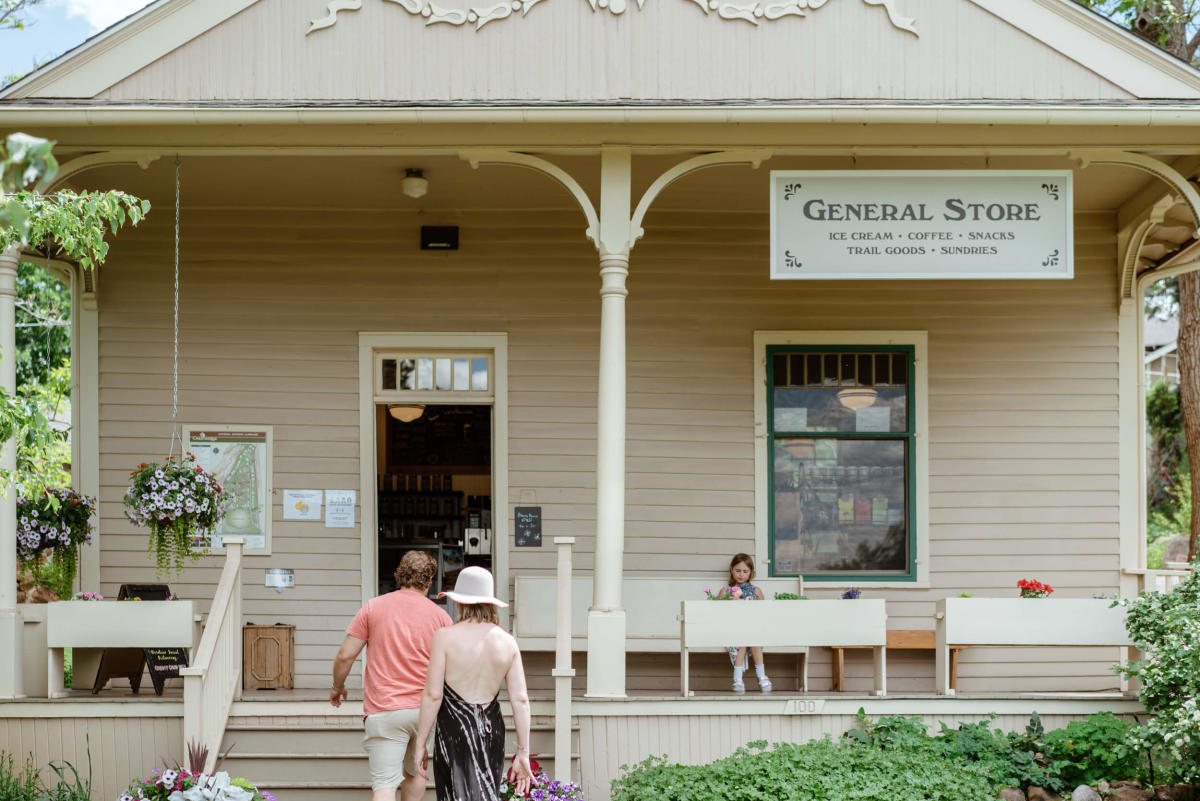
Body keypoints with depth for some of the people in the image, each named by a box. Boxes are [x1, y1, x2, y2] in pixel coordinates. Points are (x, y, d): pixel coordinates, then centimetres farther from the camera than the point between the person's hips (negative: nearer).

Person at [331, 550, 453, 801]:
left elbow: (345, 655, -1)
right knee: (414, 773, 24)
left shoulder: (374, 607, 1)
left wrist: (337, 687, 17)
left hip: (383, 710, -2)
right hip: (424, 708, 2)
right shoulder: (440, 615, 3)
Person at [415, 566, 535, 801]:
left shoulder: (445, 637, -8)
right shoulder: (507, 642, 3)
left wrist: (420, 744, -2)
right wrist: (523, 752, 4)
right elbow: (521, 699, 0)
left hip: (453, 732, -4)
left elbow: (433, 694, -10)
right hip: (492, 731, 4)